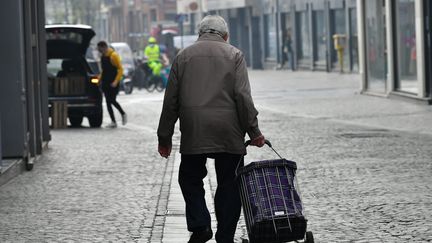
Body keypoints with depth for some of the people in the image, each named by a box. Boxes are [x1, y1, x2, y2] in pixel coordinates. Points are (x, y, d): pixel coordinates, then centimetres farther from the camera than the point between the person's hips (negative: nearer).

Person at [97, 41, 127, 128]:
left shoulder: (113, 55, -12)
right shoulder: (103, 56, 12)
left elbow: (120, 69, -14)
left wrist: (116, 82, -21)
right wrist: (99, 79, 11)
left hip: (113, 84, -8)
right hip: (105, 83, 8)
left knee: (112, 100, -13)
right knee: (108, 102, 3)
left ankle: (123, 114, 12)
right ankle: (113, 122, 6)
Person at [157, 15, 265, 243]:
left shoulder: (183, 56, 11)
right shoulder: (234, 55, 6)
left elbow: (170, 100, 10)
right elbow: (243, 96, -5)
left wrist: (164, 137, 15)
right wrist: (253, 131, -1)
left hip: (193, 132, 1)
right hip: (228, 134, -1)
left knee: (190, 178, 13)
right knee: (229, 184, 6)